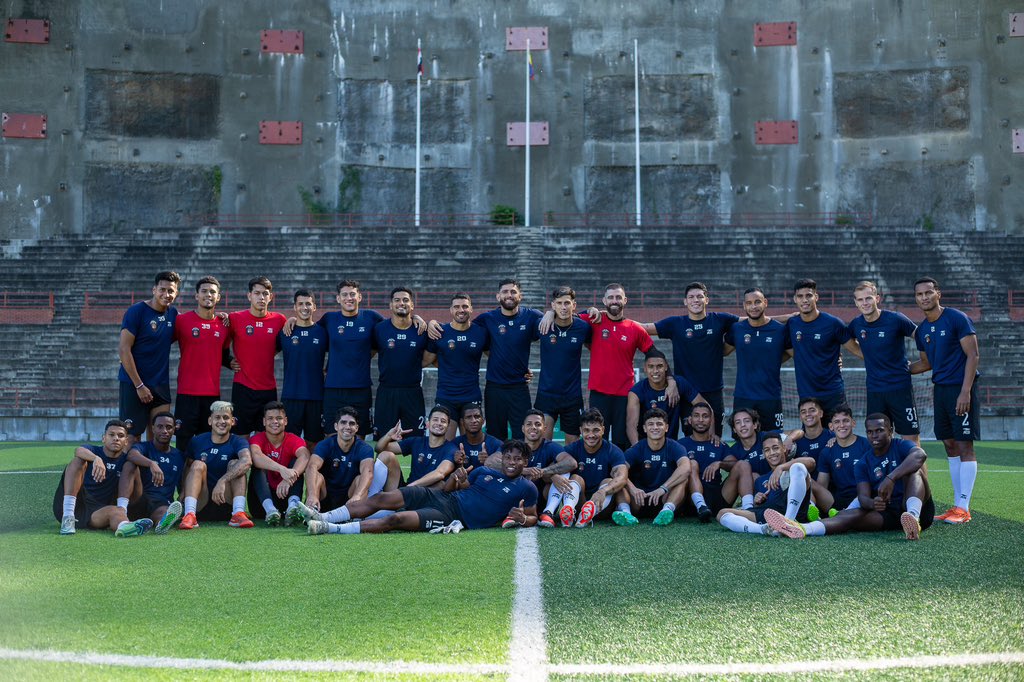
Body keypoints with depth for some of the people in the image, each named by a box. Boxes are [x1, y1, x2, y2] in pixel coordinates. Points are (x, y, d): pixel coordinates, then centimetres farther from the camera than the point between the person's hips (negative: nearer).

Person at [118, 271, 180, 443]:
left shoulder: (173, 313, 8)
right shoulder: (137, 311, -9)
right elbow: (123, 350, -11)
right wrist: (139, 385, -13)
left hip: (161, 385, 6)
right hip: (133, 383, -5)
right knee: (132, 435, -4)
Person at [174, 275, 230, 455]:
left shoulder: (224, 324, 9)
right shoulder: (182, 320, -1)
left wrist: (231, 362, 3)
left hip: (213, 393, 3)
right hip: (187, 393, -3)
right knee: (184, 442, -1)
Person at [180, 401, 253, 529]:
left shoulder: (238, 442, -5)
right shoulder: (197, 441, 5)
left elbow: (247, 461, -26)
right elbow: (188, 468, 12)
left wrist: (222, 481, -39)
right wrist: (183, 493, -8)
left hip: (227, 504, -1)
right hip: (201, 504, 1)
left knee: (235, 464, -16)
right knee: (198, 465, -17)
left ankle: (238, 513, -33)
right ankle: (190, 514, -37)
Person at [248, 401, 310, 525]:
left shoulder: (294, 440, -2)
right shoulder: (257, 439, -4)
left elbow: (305, 456, -27)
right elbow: (255, 456, -30)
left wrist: (289, 478, -47)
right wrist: (282, 469, -48)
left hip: (285, 496, 1)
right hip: (261, 500, -1)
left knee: (296, 463, -18)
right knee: (258, 467, -22)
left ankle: (293, 505, -43)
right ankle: (269, 509, -45)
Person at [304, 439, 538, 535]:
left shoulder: (526, 489, 4)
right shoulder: (485, 472, 17)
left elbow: (532, 517, 6)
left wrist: (521, 518, -17)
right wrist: (456, 479, -3)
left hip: (453, 517, -5)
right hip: (441, 497, 5)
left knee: (394, 520, -23)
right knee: (381, 499, -12)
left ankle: (332, 529, -21)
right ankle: (318, 516, -9)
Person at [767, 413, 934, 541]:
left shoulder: (901, 446, 1)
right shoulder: (863, 464, 12)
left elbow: (920, 455, -25)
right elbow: (862, 496, -3)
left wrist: (891, 478, -39)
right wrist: (872, 503, -31)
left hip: (921, 509, -3)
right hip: (887, 513, 3)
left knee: (913, 469, -25)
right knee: (851, 514, -24)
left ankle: (913, 517, -54)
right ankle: (802, 529, -50)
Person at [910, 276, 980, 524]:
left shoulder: (957, 319, -9)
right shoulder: (921, 330, 11)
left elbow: (973, 355, -13)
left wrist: (965, 392, -19)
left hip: (960, 389, -7)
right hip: (940, 390, 7)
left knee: (965, 446, -6)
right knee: (950, 447, 9)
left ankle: (963, 508, -5)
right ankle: (958, 504, 14)